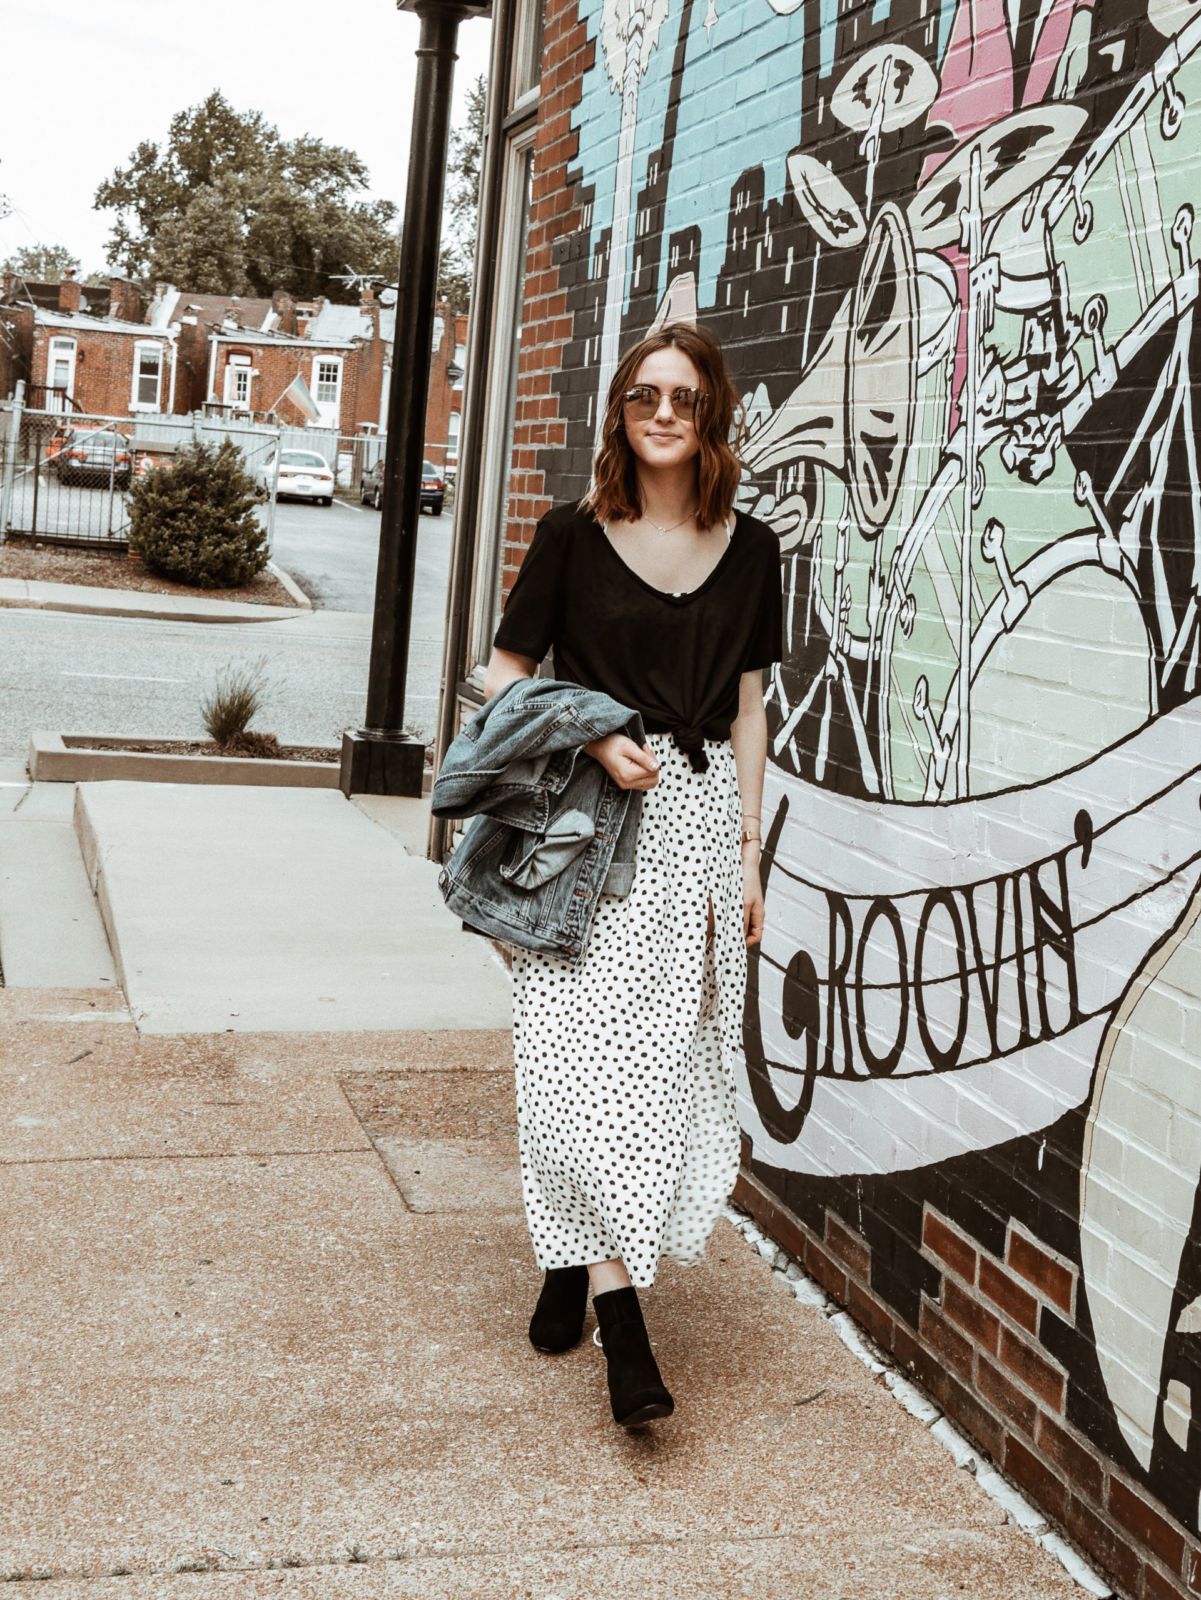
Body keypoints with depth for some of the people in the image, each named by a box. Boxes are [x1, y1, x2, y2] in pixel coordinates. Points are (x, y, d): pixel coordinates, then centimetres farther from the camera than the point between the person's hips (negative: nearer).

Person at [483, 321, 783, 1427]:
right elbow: (505, 673, 5)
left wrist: (750, 858, 9)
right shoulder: (574, 535, 0)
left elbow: (748, 708, 11)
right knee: (586, 1051, -9)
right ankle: (621, 1316, -6)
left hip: (700, 818, 3)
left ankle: (574, 1262, 20)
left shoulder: (751, 548, 7)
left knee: (661, 1056, 3)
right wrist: (594, 740, -12)